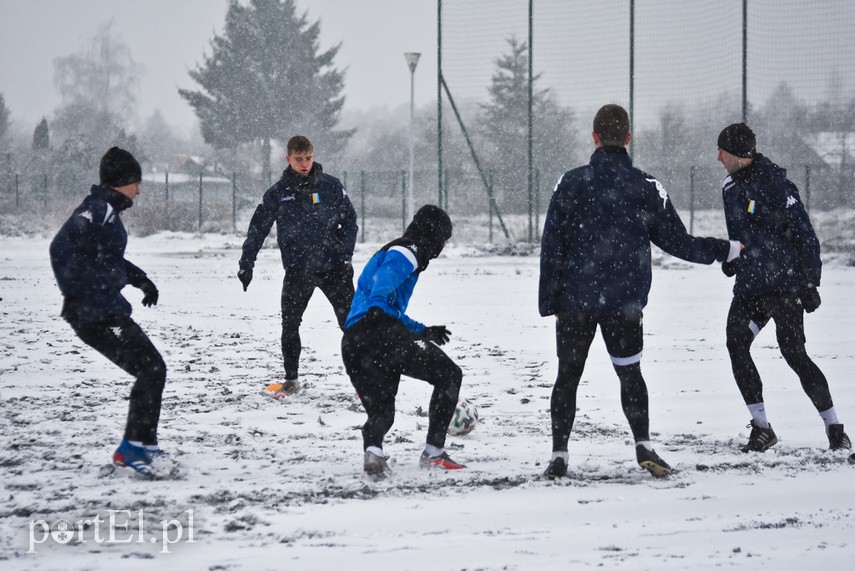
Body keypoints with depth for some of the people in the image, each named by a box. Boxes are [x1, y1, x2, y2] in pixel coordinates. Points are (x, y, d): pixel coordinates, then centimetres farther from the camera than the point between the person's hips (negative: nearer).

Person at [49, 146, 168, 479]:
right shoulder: (100, 209, -16)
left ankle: (143, 444, 22)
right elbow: (62, 249, -27)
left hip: (108, 311, 10)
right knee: (151, 370, -10)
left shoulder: (107, 210, 16)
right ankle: (133, 450, -10)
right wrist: (73, 295, -23)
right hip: (96, 315, -10)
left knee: (151, 368, 16)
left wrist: (141, 280, 27)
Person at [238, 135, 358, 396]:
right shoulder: (278, 193, 0)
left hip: (333, 267, -1)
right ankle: (291, 379, 18)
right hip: (297, 271, 1)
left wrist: (345, 255, -4)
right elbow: (258, 228, 4)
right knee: (289, 326, 3)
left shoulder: (331, 186, -1)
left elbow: (349, 220, 5)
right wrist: (246, 264, -3)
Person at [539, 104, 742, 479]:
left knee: (568, 375, 9)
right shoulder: (646, 187, -3)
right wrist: (725, 251, 18)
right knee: (630, 374, 16)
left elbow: (552, 245, -4)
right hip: (625, 304, 1)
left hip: (575, 300, -1)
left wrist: (547, 302, 2)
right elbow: (677, 241, 3)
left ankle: (559, 455, 3)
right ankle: (643, 446, 3)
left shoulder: (572, 183, -5)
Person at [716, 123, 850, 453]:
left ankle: (834, 428, 0)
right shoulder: (730, 187, 11)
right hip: (748, 286, 8)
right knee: (736, 345, -7)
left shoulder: (775, 184, -14)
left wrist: (810, 283, -15)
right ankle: (761, 428, 1)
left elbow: (804, 235, -13)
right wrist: (729, 258, 11)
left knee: (794, 354, -11)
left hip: (784, 285, -8)